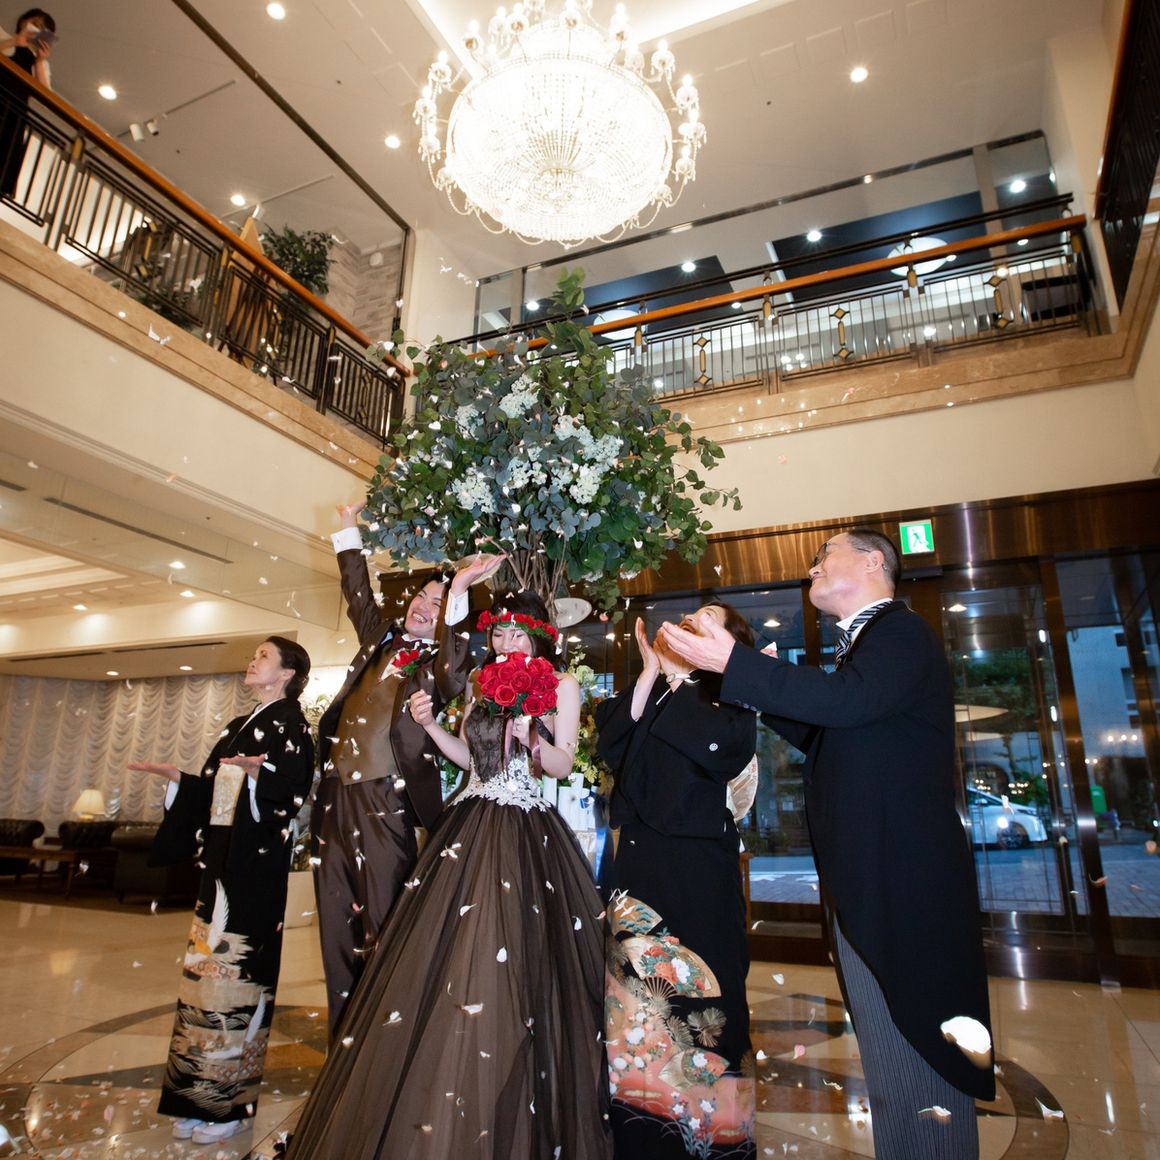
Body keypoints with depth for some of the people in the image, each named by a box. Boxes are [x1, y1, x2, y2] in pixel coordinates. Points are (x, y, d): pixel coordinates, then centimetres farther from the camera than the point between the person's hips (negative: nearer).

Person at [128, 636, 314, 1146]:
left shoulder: (291, 726, -6)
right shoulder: (239, 726, 18)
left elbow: (294, 791, -19)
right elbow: (213, 791, 19)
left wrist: (259, 770, -35)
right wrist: (175, 776, 12)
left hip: (256, 864, -8)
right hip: (220, 860, 8)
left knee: (237, 969, -4)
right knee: (207, 966, 10)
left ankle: (230, 1100, 9)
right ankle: (200, 1095, 22)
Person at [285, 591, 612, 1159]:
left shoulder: (561, 685, 1)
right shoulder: (481, 683, 13)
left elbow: (564, 767, -3)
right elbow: (469, 757, 14)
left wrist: (530, 738, -21)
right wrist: (429, 724, 1)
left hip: (525, 835, -3)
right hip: (468, 827, 4)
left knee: (502, 974, -3)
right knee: (440, 963, 2)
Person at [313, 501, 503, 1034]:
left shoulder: (439, 661, -4)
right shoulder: (383, 638, 14)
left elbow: (452, 671, -27)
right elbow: (358, 595, 25)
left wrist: (457, 591, -32)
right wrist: (350, 529, 25)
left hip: (384, 803, -6)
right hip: (335, 794, 7)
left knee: (382, 929, -2)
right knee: (338, 925, 13)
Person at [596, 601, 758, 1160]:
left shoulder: (729, 696, 1)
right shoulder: (650, 693, 15)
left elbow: (717, 743, -20)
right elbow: (611, 745, 0)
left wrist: (677, 675, -7)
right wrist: (651, 672, -4)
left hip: (697, 867, -4)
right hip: (637, 860, 5)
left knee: (692, 996, -1)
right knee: (636, 1002, 8)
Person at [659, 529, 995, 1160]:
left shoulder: (901, 631, -7)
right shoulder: (864, 642, 21)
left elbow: (849, 700, -27)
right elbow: (823, 740, 23)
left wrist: (734, 664, -25)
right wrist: (762, 687, 15)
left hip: (901, 886, -10)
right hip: (865, 885, 10)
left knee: (913, 1054, -3)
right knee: (890, 1065, 17)